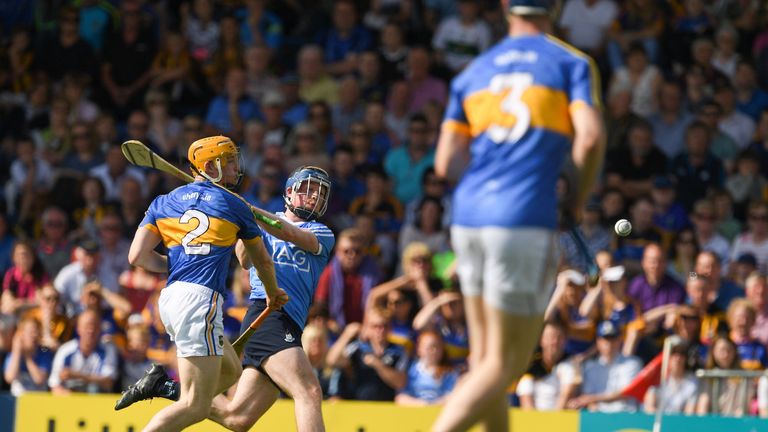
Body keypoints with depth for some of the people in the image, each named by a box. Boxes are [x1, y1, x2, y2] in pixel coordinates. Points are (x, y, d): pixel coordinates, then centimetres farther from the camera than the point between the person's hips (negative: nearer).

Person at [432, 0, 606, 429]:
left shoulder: (472, 73, 16)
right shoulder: (572, 63, 5)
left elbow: (445, 164, 11)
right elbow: (590, 136, -10)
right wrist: (579, 203, 4)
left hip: (468, 216, 5)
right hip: (525, 220, -5)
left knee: (484, 357, 15)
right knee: (506, 363, -5)